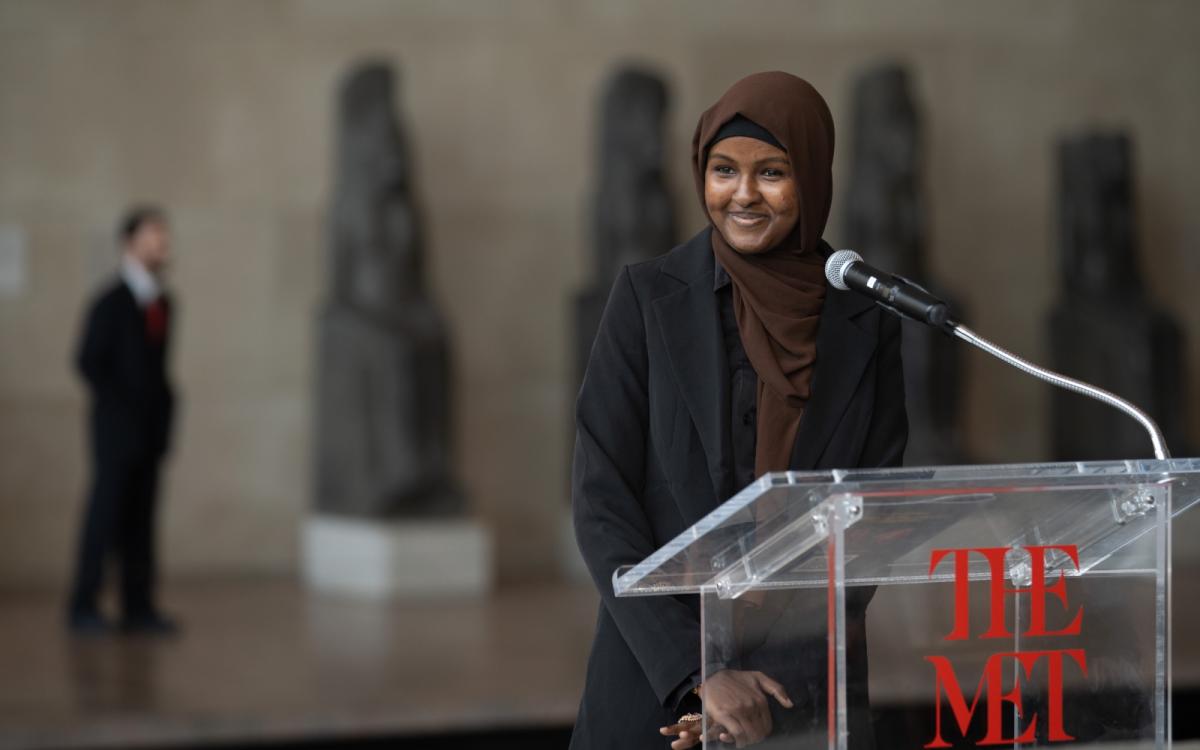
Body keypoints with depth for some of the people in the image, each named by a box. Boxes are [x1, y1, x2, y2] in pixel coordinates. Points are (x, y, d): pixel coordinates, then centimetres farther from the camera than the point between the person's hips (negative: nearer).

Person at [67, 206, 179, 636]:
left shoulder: (162, 303, 12)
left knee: (141, 519, 6)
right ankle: (83, 608, 1)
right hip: (117, 429, -6)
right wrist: (121, 410, -12)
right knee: (105, 516, -5)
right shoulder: (111, 303, -8)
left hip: (151, 434, 6)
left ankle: (138, 608, 8)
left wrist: (163, 411, 7)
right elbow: (88, 363, -9)